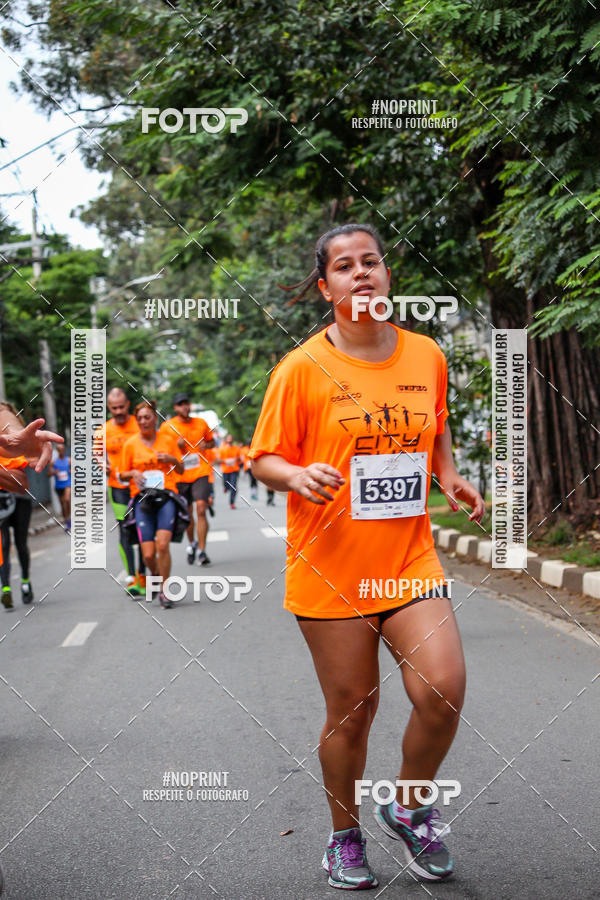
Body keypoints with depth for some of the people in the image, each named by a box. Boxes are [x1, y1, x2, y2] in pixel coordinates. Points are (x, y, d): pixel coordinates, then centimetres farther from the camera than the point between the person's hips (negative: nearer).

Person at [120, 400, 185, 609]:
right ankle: (156, 575, 26)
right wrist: (133, 473, -8)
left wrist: (172, 459, -4)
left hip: (166, 496, 0)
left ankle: (164, 591, -3)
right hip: (142, 498, 0)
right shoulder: (130, 444, 7)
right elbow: (123, 474, 14)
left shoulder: (168, 439, 9)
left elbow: (181, 470, 16)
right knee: (148, 554, -8)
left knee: (163, 545, -18)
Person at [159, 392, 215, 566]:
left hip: (201, 473, 0)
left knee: (201, 509, -14)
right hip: (180, 475, 0)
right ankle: (192, 544, 35)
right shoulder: (167, 426, 1)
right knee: (187, 513, 9)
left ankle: (201, 550, -10)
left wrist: (206, 445, -2)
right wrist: (176, 445, -14)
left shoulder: (201, 423, 7)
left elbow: (211, 441, 21)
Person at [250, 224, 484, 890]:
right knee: (351, 710, 4)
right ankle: (345, 835, 29)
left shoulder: (427, 355, 6)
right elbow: (264, 459, -1)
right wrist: (298, 475, -22)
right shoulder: (303, 367, -6)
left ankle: (408, 809, 19)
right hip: (330, 568, -3)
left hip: (410, 561, 3)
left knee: (443, 692, -11)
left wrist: (449, 475, 5)